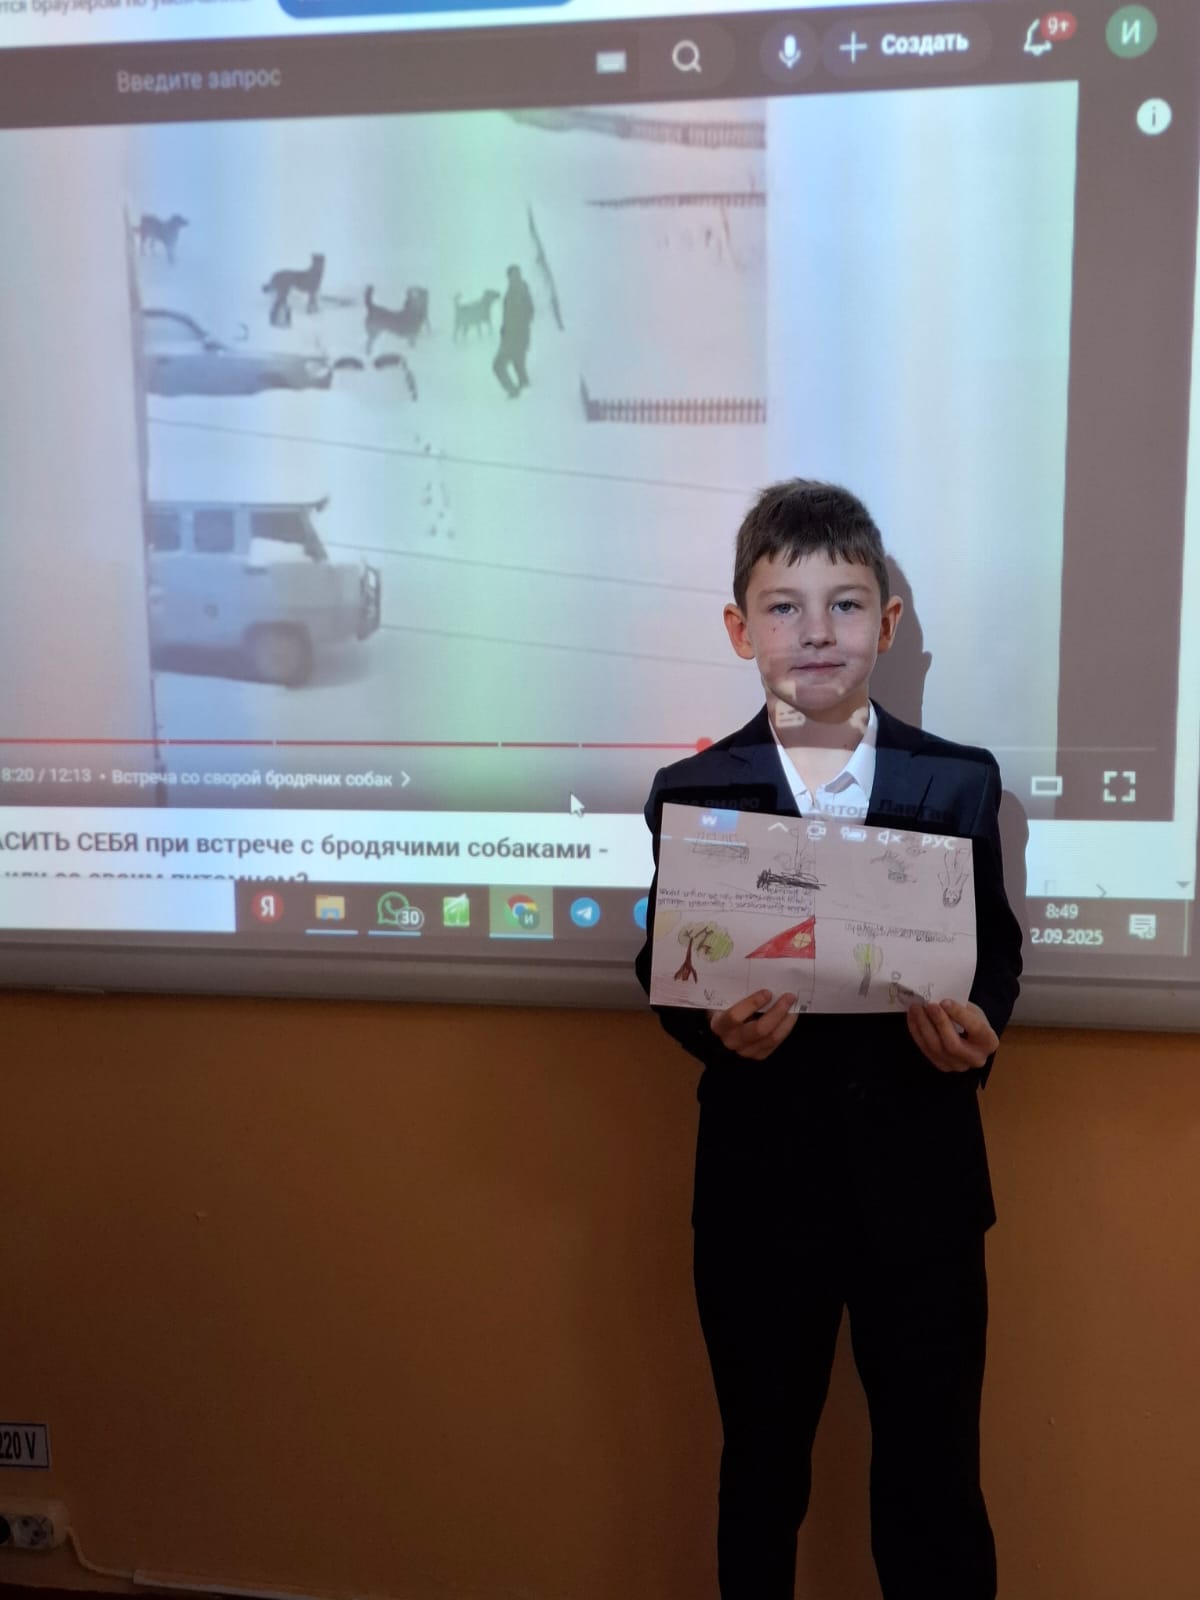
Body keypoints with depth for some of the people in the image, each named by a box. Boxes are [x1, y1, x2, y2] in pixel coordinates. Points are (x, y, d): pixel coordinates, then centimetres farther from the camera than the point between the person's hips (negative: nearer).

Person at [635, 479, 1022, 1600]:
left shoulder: (959, 783, 1)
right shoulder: (692, 794, -3)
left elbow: (996, 950, 3)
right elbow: (663, 974, -2)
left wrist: (977, 1029, -18)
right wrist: (715, 1029, -22)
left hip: (920, 1181, 1)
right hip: (759, 1182, 0)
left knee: (933, 1485, 13)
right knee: (761, 1474, 19)